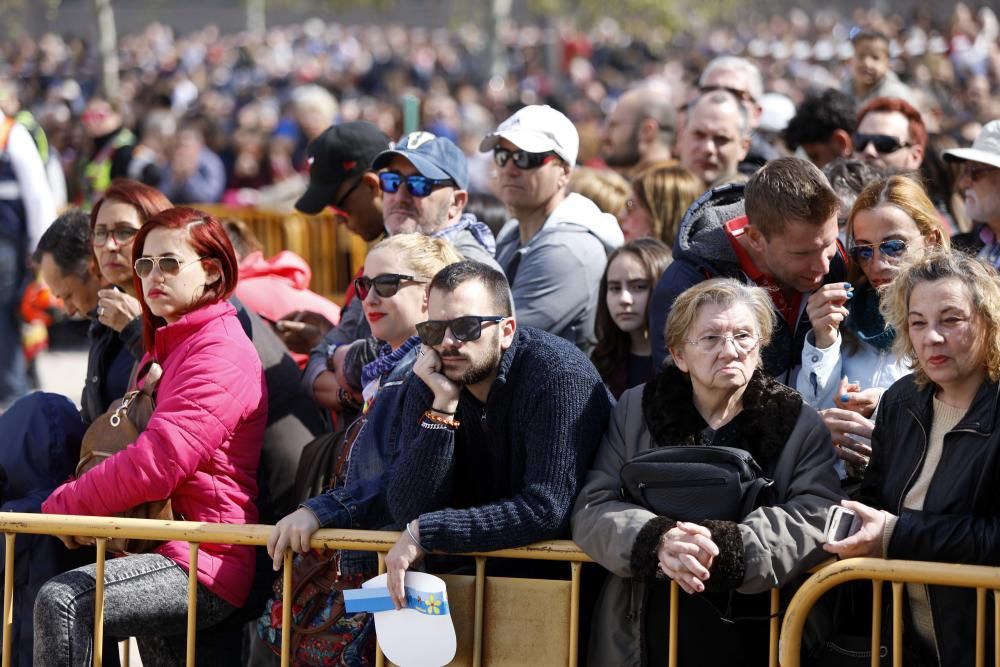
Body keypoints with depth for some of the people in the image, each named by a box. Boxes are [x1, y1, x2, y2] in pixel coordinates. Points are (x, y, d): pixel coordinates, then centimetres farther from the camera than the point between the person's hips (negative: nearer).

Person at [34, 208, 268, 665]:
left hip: (205, 564, -11)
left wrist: (62, 506, -11)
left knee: (61, 602, -26)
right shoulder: (166, 346, 24)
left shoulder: (220, 353, -11)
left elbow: (156, 463, -21)